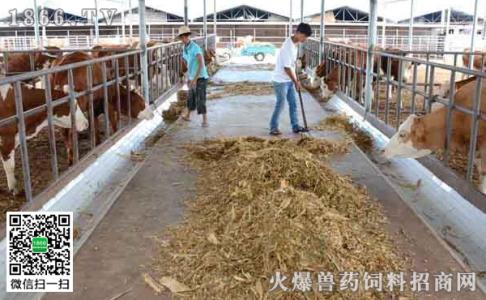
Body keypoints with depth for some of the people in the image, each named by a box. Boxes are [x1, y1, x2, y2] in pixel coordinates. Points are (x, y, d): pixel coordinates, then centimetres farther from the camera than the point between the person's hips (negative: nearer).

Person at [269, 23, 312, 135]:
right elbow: (287, 68, -23)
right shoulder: (288, 46, -25)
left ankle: (295, 126, 22)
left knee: (293, 104, 12)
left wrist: (295, 80, 15)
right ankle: (273, 128, 12)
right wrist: (296, 82, -13)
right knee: (280, 105, -1)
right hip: (281, 80, -9)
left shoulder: (295, 43, 5)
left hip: (289, 80, 9)